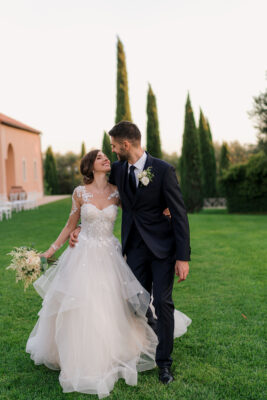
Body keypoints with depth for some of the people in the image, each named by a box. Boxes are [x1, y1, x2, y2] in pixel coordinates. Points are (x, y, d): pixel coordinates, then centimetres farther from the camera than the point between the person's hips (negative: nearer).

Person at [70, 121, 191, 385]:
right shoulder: (118, 170, 1)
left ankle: (164, 362, 13)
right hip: (134, 248, 4)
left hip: (162, 246, -4)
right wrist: (81, 227, 8)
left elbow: (179, 214, -13)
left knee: (162, 302, -3)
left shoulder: (163, 170, -14)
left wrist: (183, 257, -15)